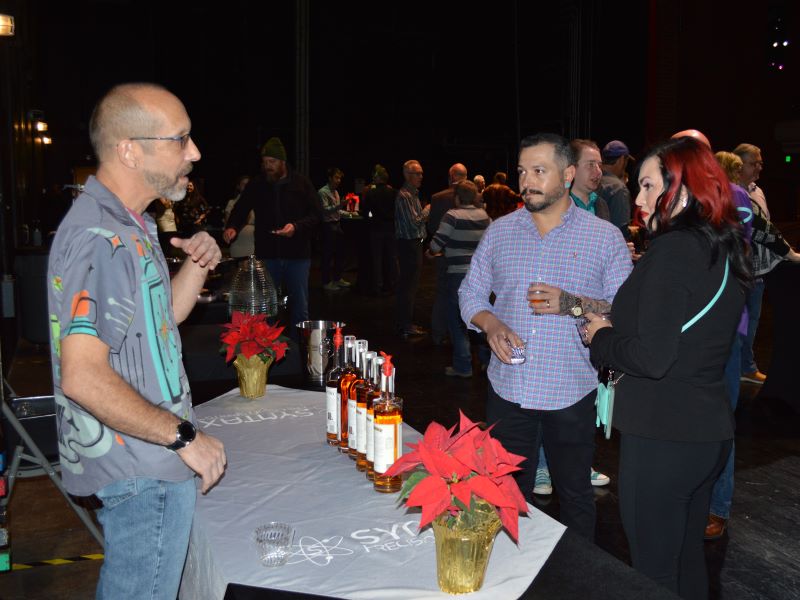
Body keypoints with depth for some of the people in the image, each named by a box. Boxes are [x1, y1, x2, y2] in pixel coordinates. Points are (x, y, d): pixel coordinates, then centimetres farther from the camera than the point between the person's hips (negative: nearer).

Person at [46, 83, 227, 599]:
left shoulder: (131, 226, 10)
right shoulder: (98, 236, -24)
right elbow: (82, 377, -30)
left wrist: (197, 265, 1)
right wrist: (184, 436, -22)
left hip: (143, 458, 10)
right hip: (145, 469, -10)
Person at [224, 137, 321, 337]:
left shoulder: (301, 183, -1)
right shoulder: (256, 185, 5)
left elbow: (316, 214, -3)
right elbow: (240, 210, 9)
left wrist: (296, 226, -21)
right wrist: (232, 227, -12)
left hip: (297, 254, -1)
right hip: (267, 254, 2)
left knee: (299, 307, 5)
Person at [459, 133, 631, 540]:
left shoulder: (604, 237, -3)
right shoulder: (500, 231, 6)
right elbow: (471, 292, 10)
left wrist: (572, 304, -21)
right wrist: (490, 324, -11)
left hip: (571, 394, -2)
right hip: (507, 389, 2)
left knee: (574, 495, 14)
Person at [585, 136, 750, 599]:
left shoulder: (673, 250, -19)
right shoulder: (725, 249, 8)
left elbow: (652, 357, -23)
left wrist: (601, 337, -5)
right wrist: (614, 325, 11)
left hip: (661, 436, -9)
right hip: (710, 432, 9)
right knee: (688, 557, 24)